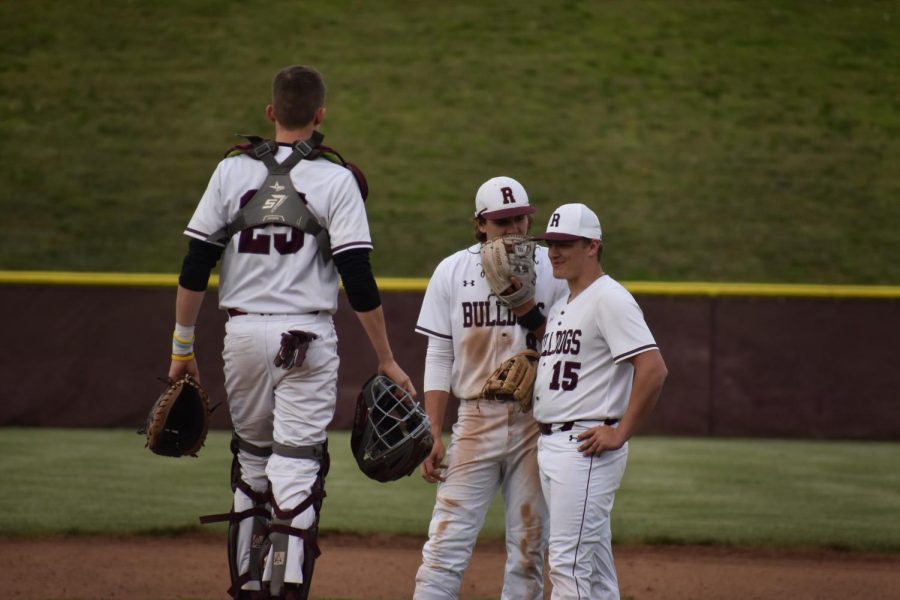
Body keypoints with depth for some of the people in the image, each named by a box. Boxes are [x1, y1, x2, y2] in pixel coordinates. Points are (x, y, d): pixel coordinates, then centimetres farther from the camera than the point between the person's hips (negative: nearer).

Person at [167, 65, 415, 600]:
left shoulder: (233, 170, 4)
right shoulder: (335, 180, -4)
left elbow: (195, 267, 3)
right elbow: (358, 279, -8)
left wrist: (183, 346, 11)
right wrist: (386, 360, -2)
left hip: (242, 335, 3)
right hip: (307, 340, -3)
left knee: (251, 461, 18)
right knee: (297, 470, -4)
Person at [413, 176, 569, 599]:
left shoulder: (553, 271, 2)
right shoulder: (452, 272, 4)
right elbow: (438, 359, 6)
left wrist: (528, 310, -16)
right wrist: (433, 436, -1)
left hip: (536, 420, 0)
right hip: (476, 418, 0)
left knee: (529, 547, 3)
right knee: (447, 543, -8)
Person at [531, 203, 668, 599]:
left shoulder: (609, 299, -11)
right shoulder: (560, 306, 19)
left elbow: (653, 368, -21)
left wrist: (620, 433, -19)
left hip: (586, 447, -10)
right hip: (549, 445, 10)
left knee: (568, 563, -14)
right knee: (594, 567, 13)